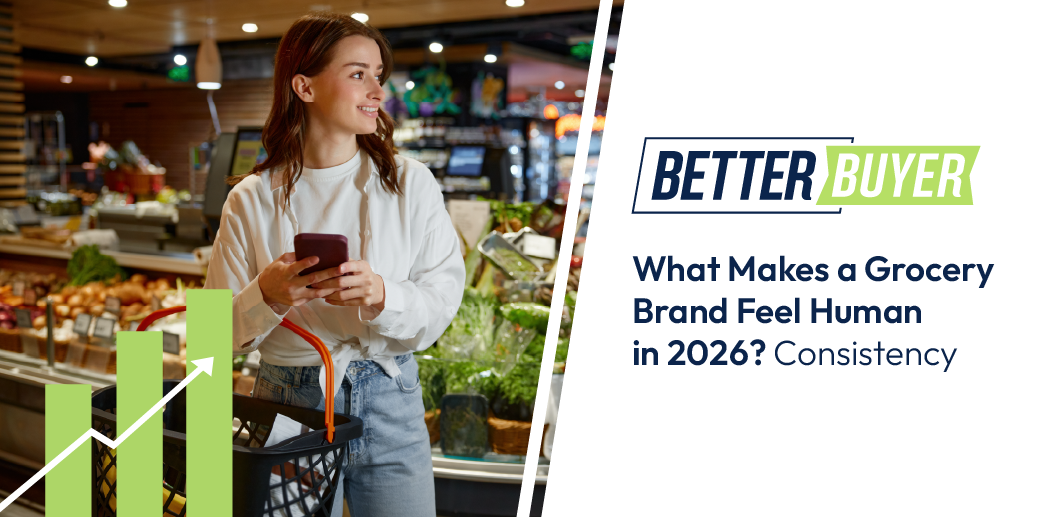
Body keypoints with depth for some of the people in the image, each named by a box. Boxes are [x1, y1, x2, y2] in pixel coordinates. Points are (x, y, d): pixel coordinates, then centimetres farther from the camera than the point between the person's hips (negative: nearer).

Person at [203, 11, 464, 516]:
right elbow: (219, 332, -1)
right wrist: (266, 297, -22)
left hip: (389, 403, 1)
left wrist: (382, 296, -25)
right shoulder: (252, 199, -2)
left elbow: (444, 295, -6)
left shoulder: (410, 182, -2)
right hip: (287, 398, 0)